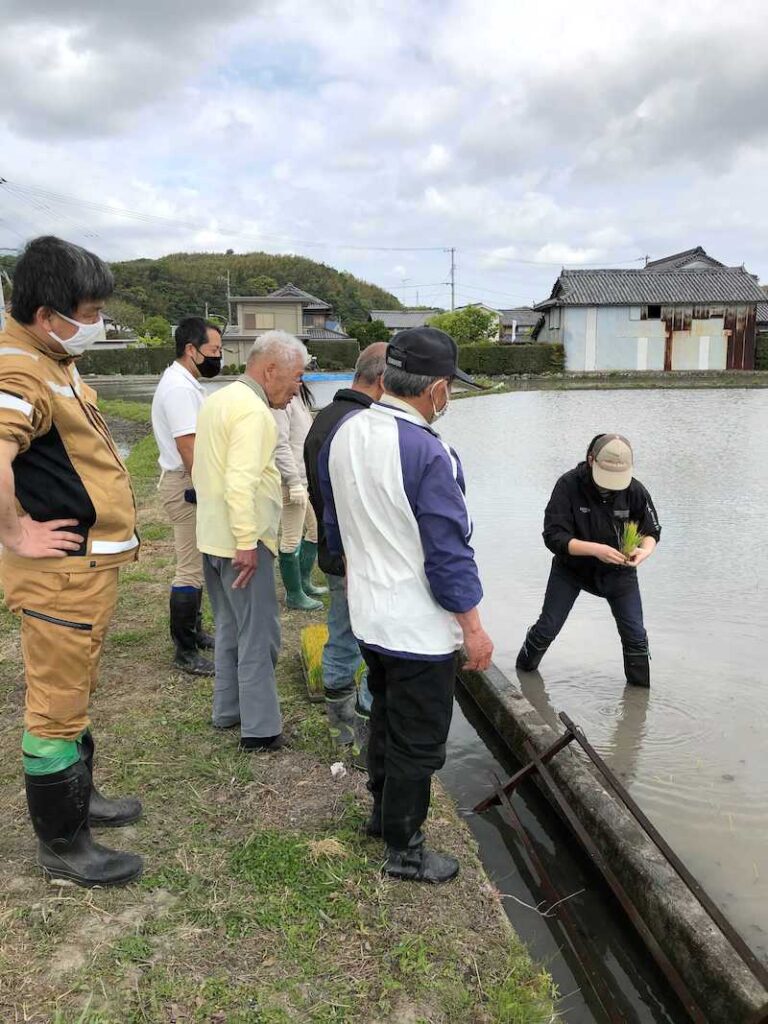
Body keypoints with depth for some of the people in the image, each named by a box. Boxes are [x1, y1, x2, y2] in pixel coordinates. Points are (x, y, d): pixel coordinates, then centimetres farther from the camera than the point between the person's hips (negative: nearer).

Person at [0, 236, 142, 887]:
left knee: (72, 692, 23)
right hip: (62, 572, -10)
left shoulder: (53, 362, 10)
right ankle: (63, 846, 22)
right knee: (57, 706, 5)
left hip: (88, 564, 10)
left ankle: (79, 796, 43)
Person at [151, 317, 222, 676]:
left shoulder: (185, 383, 13)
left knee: (196, 564, 19)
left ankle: (193, 631, 33)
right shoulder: (179, 388, -19)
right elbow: (187, 447, -25)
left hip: (194, 484, 11)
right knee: (191, 569, -4)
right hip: (188, 487, -11)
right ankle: (185, 653, 5)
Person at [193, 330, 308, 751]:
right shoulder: (253, 409, -18)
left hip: (213, 536, 10)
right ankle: (260, 728, 8)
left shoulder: (218, 399, 13)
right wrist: (246, 542, -25)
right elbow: (241, 482, -27)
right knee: (258, 636, 0)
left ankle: (228, 709, 31)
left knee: (230, 627, 20)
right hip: (242, 541, -10)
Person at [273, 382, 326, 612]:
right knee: (292, 539, 1)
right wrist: (294, 482, -22)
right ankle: (294, 595, 14)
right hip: (294, 480, -10)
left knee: (315, 529, 20)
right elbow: (280, 445, -21)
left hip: (308, 477, 10)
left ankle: (304, 581, 35)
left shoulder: (298, 394, 13)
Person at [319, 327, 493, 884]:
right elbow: (449, 552, -22)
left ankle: (382, 810, 45)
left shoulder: (344, 433, 0)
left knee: (386, 716, 26)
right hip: (420, 626, -8)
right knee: (419, 740, 10)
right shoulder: (428, 454, -27)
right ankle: (404, 849, 26)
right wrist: (473, 627, -11)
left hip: (369, 616, 8)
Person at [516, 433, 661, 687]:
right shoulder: (569, 485, -26)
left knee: (635, 635, 0)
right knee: (548, 627, 7)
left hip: (618, 570, 2)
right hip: (571, 566, -1)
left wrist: (645, 549, -29)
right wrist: (595, 549, -42)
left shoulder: (635, 490, -18)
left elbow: (652, 530, -5)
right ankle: (524, 671, 34)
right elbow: (553, 536, -29)